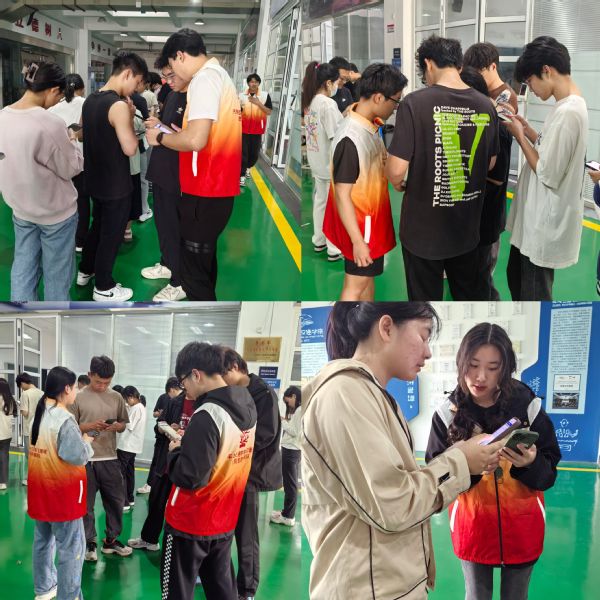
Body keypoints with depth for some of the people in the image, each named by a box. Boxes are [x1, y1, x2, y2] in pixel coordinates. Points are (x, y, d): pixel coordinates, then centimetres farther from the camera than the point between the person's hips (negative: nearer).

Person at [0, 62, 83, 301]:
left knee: (23, 269, 13)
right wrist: (71, 141, 2)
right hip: (56, 211, -6)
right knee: (56, 273, 10)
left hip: (21, 208, 6)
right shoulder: (50, 124, -26)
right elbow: (71, 169, -15)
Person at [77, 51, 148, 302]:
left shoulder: (90, 100, 3)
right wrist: (129, 118, -12)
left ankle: (85, 271, 39)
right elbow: (130, 148, -24)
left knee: (97, 225, 25)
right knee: (111, 234, 5)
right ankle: (104, 288, 15)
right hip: (116, 183, -8)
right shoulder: (119, 105, -24)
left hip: (95, 178, 9)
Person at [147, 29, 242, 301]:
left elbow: (196, 141, -25)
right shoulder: (221, 76, 16)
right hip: (220, 189, 10)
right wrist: (181, 133, 12)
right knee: (204, 263, 20)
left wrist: (160, 137, -9)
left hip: (204, 194, -10)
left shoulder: (204, 79, -15)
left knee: (194, 272, -4)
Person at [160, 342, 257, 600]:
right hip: (224, 521, 7)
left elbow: (188, 477, -26)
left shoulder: (207, 415, -24)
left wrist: (174, 451, -9)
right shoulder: (247, 407, 0)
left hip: (190, 523, -7)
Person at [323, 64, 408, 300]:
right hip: (360, 225, -9)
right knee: (356, 284, 3)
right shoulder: (351, 138, -28)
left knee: (368, 277, 23)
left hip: (371, 220, 9)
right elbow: (342, 195, -26)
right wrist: (357, 241, -25)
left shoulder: (370, 125, 1)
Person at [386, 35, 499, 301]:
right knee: (468, 293, 21)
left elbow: (396, 170, -20)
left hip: (424, 229, -4)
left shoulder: (415, 103, -19)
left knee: (426, 298, 10)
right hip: (468, 227, 4)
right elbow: (490, 163, 9)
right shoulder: (485, 106, -3)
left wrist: (399, 185, 3)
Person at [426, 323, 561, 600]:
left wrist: (530, 463, -30)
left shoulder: (528, 405, -12)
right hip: (472, 523, 0)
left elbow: (548, 474, -8)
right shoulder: (449, 412, -9)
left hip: (521, 526, 0)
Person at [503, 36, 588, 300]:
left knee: (533, 294, 3)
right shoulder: (569, 105, 7)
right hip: (538, 217, 10)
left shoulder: (567, 113, -25)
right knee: (516, 277, 24)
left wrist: (519, 135, -14)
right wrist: (527, 129, 5)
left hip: (546, 223, -10)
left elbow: (548, 173, -25)